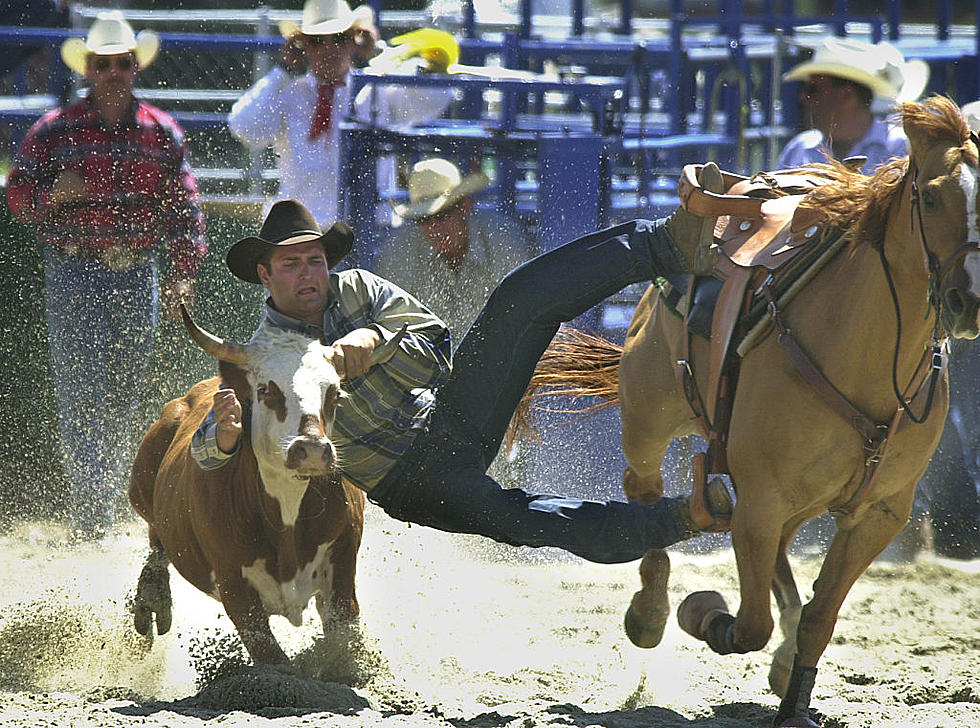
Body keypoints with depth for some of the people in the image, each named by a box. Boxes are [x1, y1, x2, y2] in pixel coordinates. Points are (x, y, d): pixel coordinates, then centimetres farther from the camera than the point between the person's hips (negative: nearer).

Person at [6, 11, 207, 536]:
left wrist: (184, 271, 2)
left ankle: (107, 498, 18)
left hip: (137, 275, 3)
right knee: (80, 391, -10)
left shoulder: (162, 134, 9)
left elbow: (185, 207, 11)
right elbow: (17, 197, 2)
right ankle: (91, 509, -12)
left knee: (124, 394, 7)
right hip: (73, 274, -3)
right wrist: (54, 195, -18)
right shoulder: (54, 131, 1)